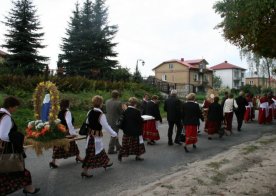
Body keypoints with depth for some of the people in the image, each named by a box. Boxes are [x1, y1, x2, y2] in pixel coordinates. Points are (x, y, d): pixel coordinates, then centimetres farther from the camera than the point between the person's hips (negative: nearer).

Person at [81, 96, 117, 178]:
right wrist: (114, 134, -5)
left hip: (90, 134, 8)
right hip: (97, 136, -8)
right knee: (92, 154, 2)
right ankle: (84, 171, 9)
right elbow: (106, 126, -16)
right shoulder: (101, 115, -21)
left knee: (100, 150, 23)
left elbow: (87, 122, 13)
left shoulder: (90, 112, 0)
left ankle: (106, 163, 42)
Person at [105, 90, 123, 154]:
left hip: (109, 120, 7)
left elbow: (106, 110, 9)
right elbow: (121, 113, -15)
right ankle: (110, 150, 14)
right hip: (115, 121, -7)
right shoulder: (118, 103, -20)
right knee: (114, 135, 7)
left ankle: (118, 146, 37)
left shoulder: (107, 101, -1)